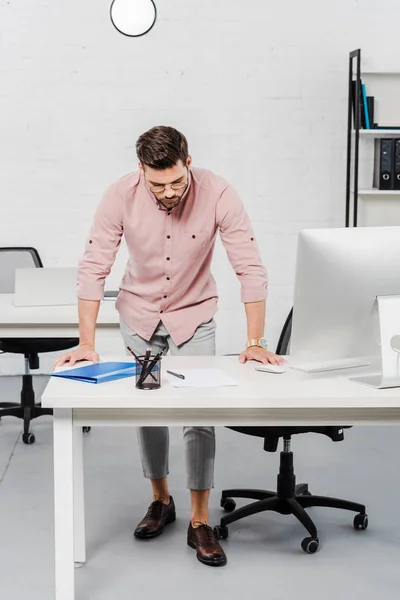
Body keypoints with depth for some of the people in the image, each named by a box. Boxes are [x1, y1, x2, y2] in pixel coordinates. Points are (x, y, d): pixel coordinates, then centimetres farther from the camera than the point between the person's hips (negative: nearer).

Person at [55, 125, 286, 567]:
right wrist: (86, 344, -25)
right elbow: (93, 269, -20)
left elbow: (250, 270, -22)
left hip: (194, 316, -1)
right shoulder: (120, 196, -23)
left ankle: (200, 522, 7)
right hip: (138, 315, 1)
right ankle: (161, 500, 30)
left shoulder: (218, 195, -25)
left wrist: (254, 343, -26)